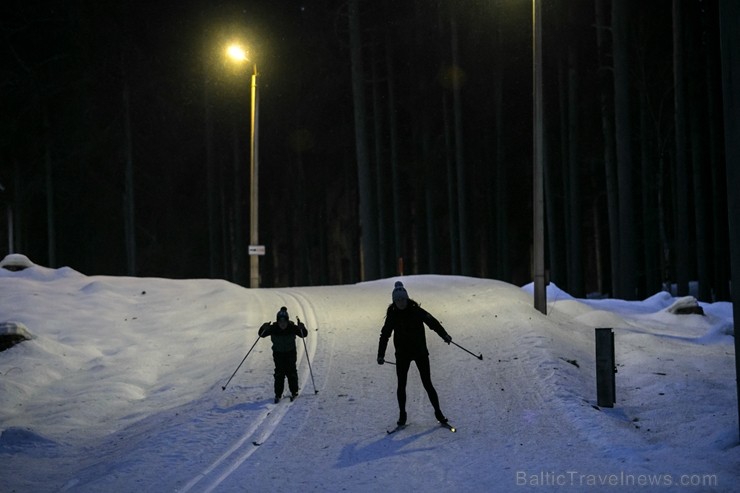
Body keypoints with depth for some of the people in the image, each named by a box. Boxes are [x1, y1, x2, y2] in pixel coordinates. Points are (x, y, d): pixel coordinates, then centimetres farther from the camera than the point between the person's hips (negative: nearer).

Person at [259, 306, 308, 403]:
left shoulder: (292, 328, -18)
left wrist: (302, 328, -39)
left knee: (291, 371, -2)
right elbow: (261, 334, -16)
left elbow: (304, 334, -18)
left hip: (290, 352, 0)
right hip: (278, 353, 0)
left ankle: (294, 392, 16)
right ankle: (278, 394, 4)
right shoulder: (273, 328, -18)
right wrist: (263, 329, -38)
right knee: (279, 373, -5)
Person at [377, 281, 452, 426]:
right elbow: (385, 335, 0)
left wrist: (444, 334, -20)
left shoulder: (416, 311, -7)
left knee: (427, 383, -1)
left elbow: (432, 322, -10)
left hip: (420, 352, -2)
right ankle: (402, 414, 15)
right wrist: (381, 355, -6)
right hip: (402, 354, 2)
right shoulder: (392, 315, -2)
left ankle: (438, 412, 10)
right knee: (401, 384, 2)